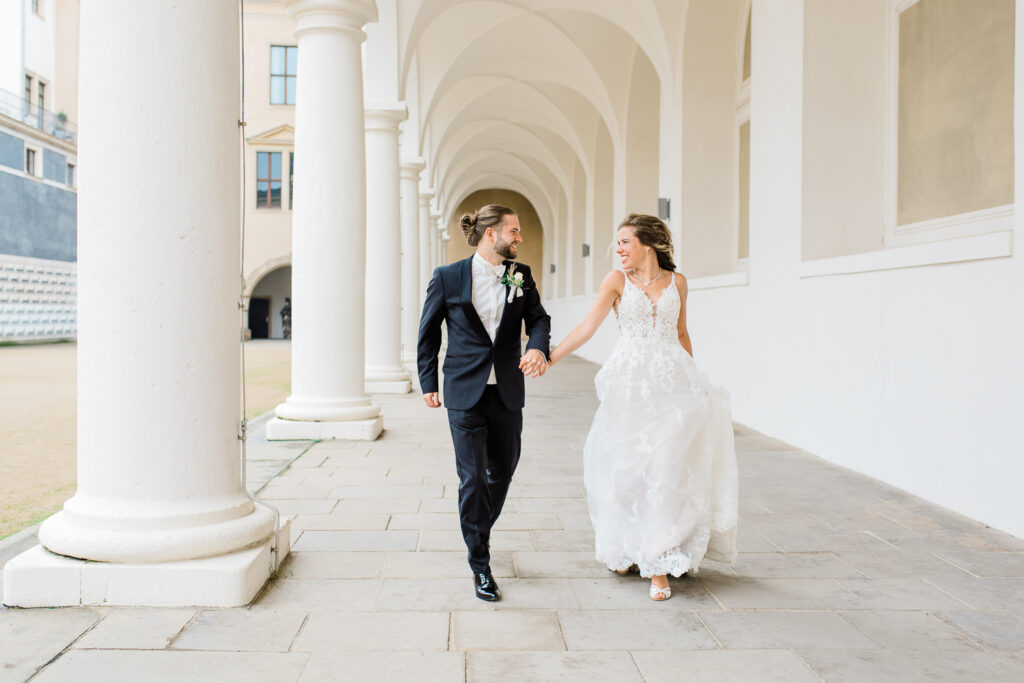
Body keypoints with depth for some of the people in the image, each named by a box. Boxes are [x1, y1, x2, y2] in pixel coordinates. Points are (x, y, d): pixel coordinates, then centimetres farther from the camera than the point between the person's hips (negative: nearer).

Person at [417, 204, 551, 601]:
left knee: (503, 470, 14)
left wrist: (538, 348, -20)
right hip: (465, 392, -4)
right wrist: (428, 383, 4)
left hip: (508, 392, 4)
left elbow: (538, 318, 2)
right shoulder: (447, 278, -3)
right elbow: (428, 333, 4)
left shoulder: (521, 275, 5)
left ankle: (478, 531, 43)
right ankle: (480, 565, 12)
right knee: (472, 477, -3)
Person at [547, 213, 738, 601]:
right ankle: (630, 550, 22)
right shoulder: (618, 280, 3)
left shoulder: (676, 282, 8)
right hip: (630, 384, -1)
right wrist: (549, 357, -15)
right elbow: (587, 327, -5)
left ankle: (659, 563, 4)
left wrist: (691, 380, 19)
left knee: (667, 469, -4)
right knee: (627, 468, 3)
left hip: (671, 383, 1)